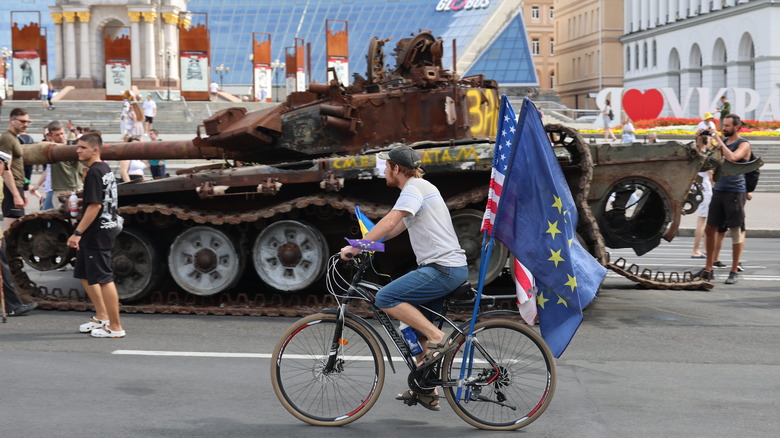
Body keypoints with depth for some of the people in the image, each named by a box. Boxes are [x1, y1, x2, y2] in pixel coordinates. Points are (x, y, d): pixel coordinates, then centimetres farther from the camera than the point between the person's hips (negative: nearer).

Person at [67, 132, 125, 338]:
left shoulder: (94, 172, -17)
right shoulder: (106, 170, 14)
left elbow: (95, 206, -23)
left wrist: (77, 233, -23)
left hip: (97, 233, -11)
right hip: (108, 227, 11)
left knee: (103, 279, -7)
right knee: (85, 274, 20)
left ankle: (115, 327, -3)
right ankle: (101, 317, 27)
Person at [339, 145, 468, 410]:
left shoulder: (415, 187, -10)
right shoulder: (419, 187, 22)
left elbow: (390, 222, -23)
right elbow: (395, 229, 25)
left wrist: (356, 247, -20)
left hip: (443, 269, -10)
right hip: (449, 269, 10)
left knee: (385, 299, -17)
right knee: (418, 327, 17)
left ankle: (438, 339, -15)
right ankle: (427, 392, 23)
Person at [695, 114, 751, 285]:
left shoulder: (743, 144, -5)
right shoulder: (723, 142, 15)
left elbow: (732, 157, -24)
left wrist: (720, 141, -16)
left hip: (735, 192, -7)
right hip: (719, 190, 7)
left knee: (736, 232, -1)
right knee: (710, 229, 5)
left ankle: (734, 271, 5)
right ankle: (708, 269, 12)